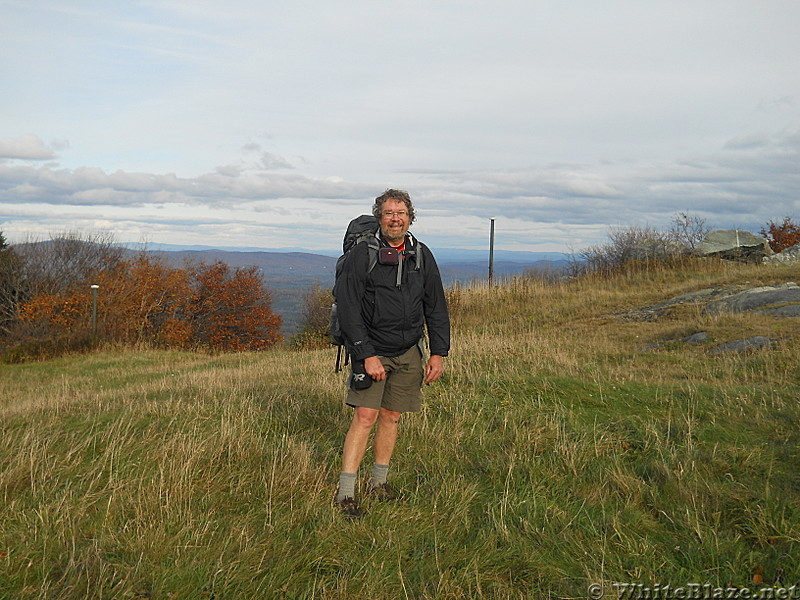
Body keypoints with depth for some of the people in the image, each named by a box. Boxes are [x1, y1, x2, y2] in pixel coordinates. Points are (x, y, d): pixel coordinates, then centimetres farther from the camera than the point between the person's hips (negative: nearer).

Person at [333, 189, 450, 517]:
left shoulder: (421, 255, 3)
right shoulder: (361, 255, -11)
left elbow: (436, 307, 10)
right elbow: (348, 309, -14)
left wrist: (439, 352, 3)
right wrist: (367, 355, -19)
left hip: (409, 352, 4)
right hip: (370, 350, -4)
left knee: (391, 416, 9)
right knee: (365, 416, -10)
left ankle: (379, 482, 24)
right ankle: (345, 492, -3)